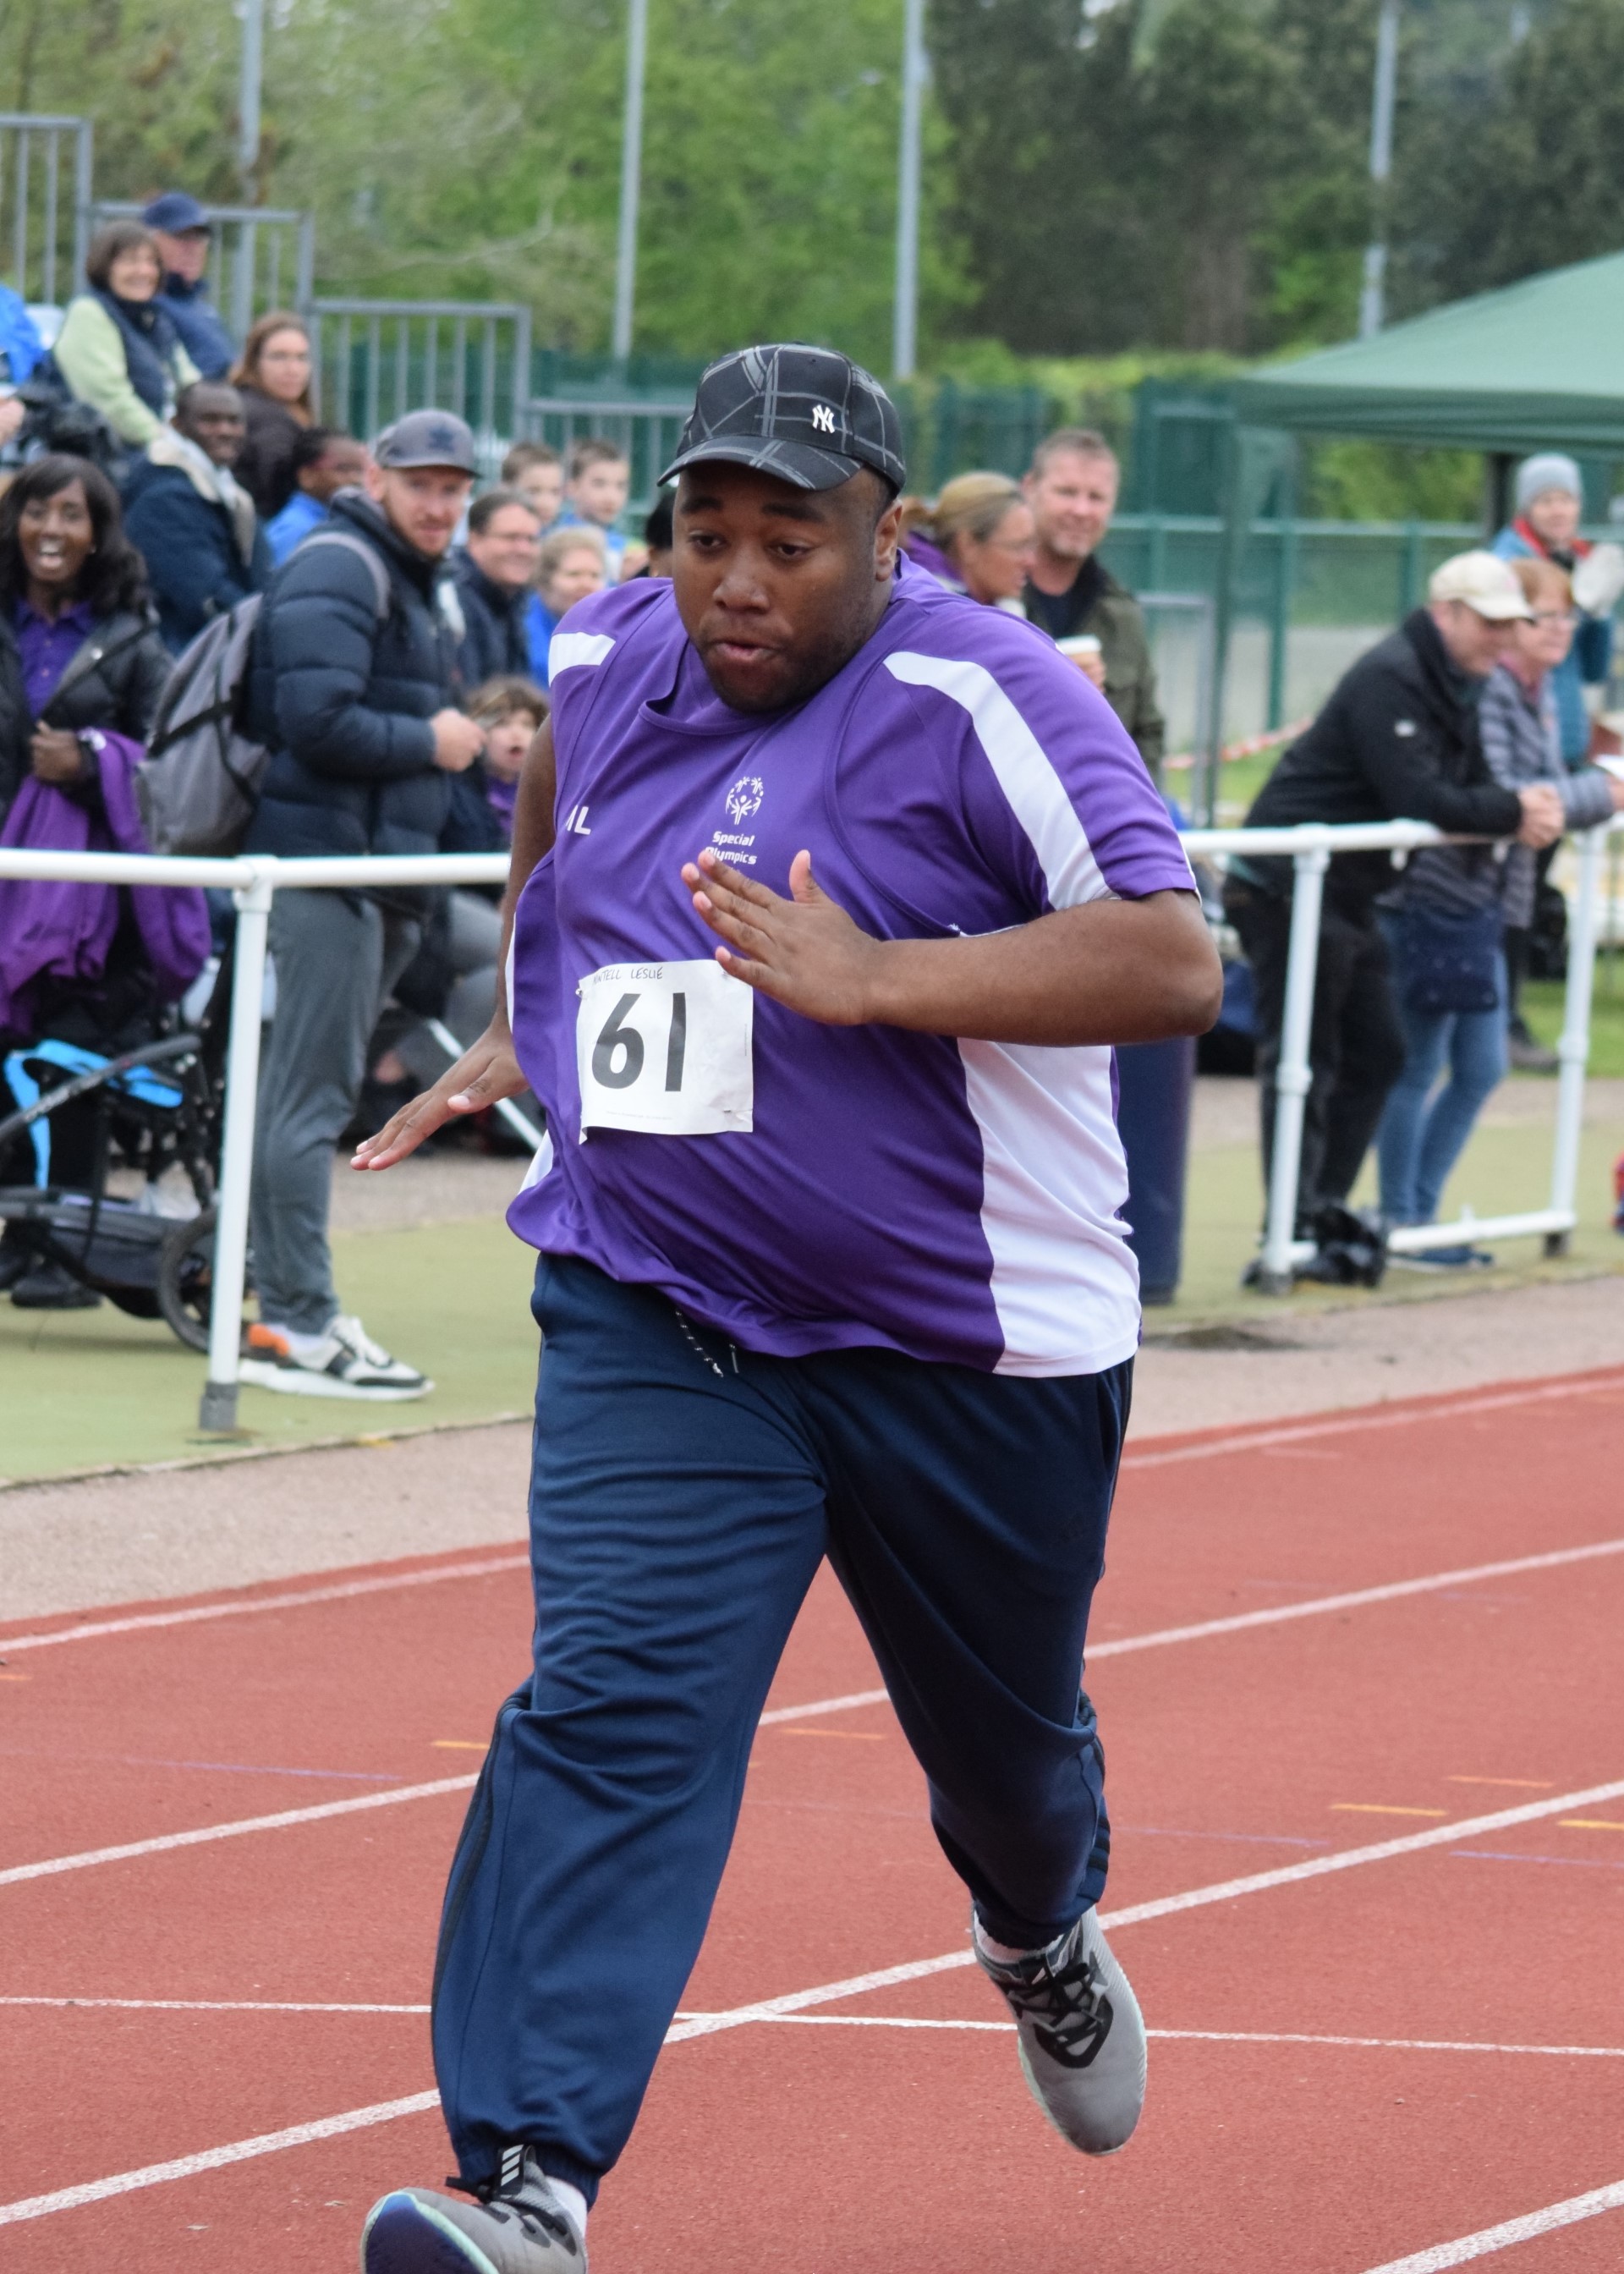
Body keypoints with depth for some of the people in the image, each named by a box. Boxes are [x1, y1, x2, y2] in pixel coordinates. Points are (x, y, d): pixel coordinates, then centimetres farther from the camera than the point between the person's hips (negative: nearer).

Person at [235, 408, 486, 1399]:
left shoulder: (420, 581, 21)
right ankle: (302, 1326, -11)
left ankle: (290, 1310, 18)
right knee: (312, 1095, -10)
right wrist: (428, 742, -11)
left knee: (316, 1092, 13)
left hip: (382, 865, 10)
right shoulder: (339, 571, -11)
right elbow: (315, 718, -22)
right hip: (328, 855, -10)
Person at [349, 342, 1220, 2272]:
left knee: (1000, 1732, 20)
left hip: (974, 1344, -2)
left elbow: (1175, 961, -26)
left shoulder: (977, 701, -16)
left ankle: (1043, 1934, 57)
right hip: (655, 1327, 2)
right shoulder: (610, 666, 2)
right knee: (609, 1712, -18)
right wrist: (522, 1023, 26)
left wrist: (872, 977, -32)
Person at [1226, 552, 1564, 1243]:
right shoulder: (1391, 680, -19)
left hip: (1347, 894, 10)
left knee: (1375, 1055, 13)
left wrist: (1527, 808, -10)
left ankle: (1325, 1210, 18)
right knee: (1301, 1060, -8)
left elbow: (1468, 788, 12)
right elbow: (1416, 800, -27)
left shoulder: (1454, 686, 14)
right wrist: (1515, 812, -20)